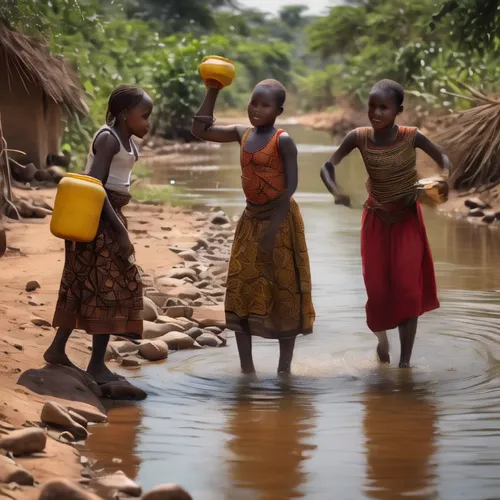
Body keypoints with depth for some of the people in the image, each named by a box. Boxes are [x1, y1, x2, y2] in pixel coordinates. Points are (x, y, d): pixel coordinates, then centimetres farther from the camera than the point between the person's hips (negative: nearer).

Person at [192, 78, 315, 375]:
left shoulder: (283, 141, -14)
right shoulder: (243, 134, 4)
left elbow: (291, 185, -17)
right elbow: (201, 130, 7)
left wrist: (274, 228, -21)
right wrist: (213, 92, 1)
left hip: (280, 219, -6)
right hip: (251, 219, 6)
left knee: (283, 292, 1)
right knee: (242, 289, 3)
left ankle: (284, 367, 11)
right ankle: (247, 368, 9)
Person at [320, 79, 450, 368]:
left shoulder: (412, 136, -18)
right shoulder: (359, 137, -15)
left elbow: (443, 159, -5)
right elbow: (327, 166, -10)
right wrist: (336, 191, -30)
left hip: (408, 218, -1)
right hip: (376, 219, 1)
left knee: (408, 288, -7)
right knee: (377, 288, 4)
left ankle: (405, 361, -3)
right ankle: (381, 337, 36)